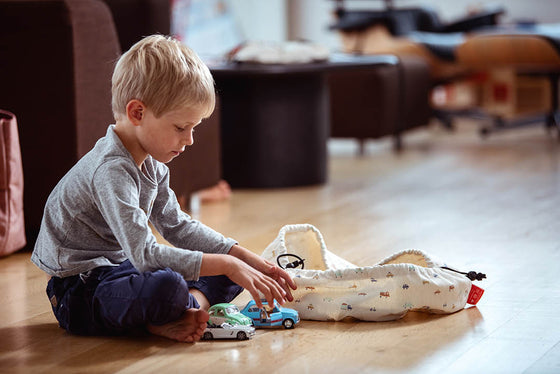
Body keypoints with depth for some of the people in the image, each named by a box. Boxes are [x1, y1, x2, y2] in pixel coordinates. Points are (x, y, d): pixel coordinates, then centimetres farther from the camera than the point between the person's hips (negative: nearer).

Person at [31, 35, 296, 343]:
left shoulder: (150, 163, 6)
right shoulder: (111, 171, -26)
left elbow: (177, 225, 13)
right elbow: (146, 255, -33)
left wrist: (247, 259, 2)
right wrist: (228, 266, -31)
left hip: (119, 268, 10)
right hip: (80, 291, -10)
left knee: (231, 263, 9)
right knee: (166, 286, -39)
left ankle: (187, 309, -14)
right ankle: (196, 305, -7)